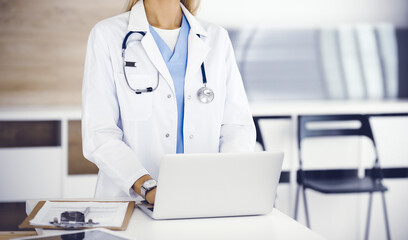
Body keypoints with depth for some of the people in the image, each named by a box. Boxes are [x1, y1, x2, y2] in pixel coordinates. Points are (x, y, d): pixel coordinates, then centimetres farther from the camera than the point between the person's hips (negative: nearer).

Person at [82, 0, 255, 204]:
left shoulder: (217, 38, 12)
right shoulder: (107, 36, 1)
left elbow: (238, 125, 9)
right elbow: (99, 134, -7)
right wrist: (150, 189, -22)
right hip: (130, 201, -1)